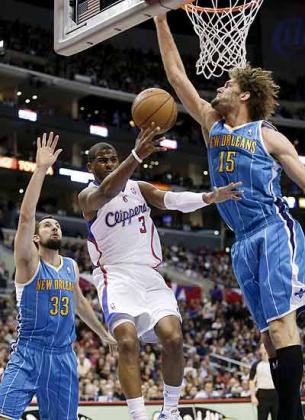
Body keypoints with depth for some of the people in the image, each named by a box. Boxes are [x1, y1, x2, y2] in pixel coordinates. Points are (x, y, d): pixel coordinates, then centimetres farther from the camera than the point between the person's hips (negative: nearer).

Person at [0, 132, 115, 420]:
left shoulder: (71, 266, 13)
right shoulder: (29, 262, -5)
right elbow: (26, 216, -20)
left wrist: (103, 334, 41)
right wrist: (41, 169, -25)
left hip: (63, 357, 5)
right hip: (27, 355, -5)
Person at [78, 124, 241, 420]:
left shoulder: (139, 188, 15)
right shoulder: (88, 196, 0)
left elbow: (173, 200, -5)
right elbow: (108, 191, -25)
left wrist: (209, 197, -26)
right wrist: (137, 156, -43)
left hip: (150, 275, 4)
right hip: (116, 276, -4)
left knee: (173, 337, -15)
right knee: (128, 341, -25)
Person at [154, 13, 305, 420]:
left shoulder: (268, 137, 3)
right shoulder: (211, 123, 17)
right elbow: (176, 74, 17)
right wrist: (161, 20, 15)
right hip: (244, 243, 6)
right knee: (269, 331, 3)